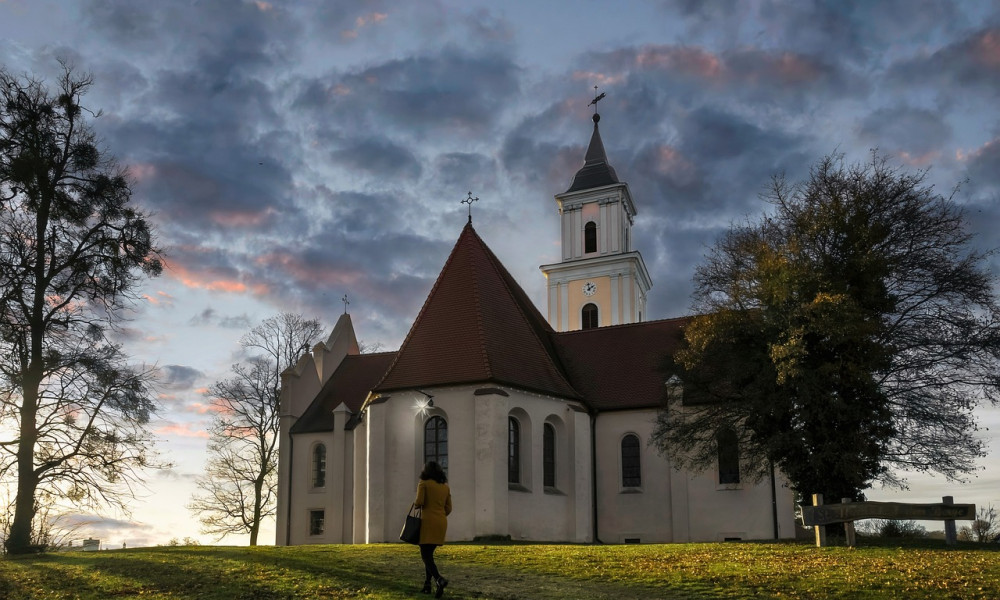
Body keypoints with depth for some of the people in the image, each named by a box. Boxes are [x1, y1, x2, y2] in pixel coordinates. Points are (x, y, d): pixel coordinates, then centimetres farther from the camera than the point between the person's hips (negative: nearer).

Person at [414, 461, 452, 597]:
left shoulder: (423, 483, -2)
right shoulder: (445, 486, 13)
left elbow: (419, 502, -13)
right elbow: (448, 509, 11)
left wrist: (415, 504, 9)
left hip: (428, 522, -6)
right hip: (442, 523, 6)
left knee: (425, 555, -7)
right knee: (429, 554, 18)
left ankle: (439, 580, -28)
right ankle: (427, 584, 15)